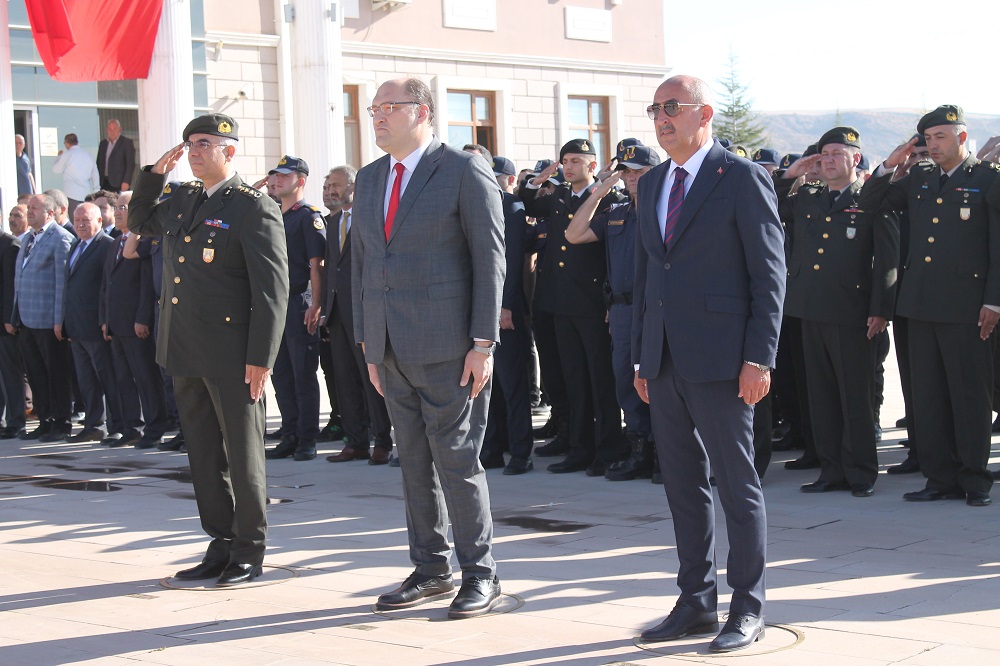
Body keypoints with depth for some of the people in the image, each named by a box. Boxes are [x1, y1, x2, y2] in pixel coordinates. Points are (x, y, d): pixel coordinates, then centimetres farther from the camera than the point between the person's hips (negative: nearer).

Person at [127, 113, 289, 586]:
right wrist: (155, 173, 16)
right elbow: (138, 221, 32)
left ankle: (249, 553, 13)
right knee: (203, 455, 13)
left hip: (231, 357, -7)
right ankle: (221, 546, 23)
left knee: (243, 455, 3)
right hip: (185, 353, 7)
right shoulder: (180, 201, 13)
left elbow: (272, 289, -13)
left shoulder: (254, 208, -10)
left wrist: (260, 358, -17)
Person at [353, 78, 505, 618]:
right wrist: (368, 343, 12)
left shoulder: (465, 171, -5)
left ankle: (480, 574, 8)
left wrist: (483, 343, -13)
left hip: (447, 348, -6)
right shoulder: (369, 179, 15)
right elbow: (361, 262, 17)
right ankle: (430, 569, 21)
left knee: (457, 458, -3)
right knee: (414, 461, 11)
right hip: (391, 347, 6)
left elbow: (490, 259, -8)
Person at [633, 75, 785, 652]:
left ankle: (748, 609, 10)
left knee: (737, 484, 1)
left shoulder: (743, 178, -5)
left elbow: (770, 273, -8)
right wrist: (641, 358, 14)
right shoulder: (653, 184, 15)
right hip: (664, 362, 7)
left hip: (720, 362, -7)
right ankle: (697, 603, 20)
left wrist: (759, 359, -14)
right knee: (684, 486, 11)